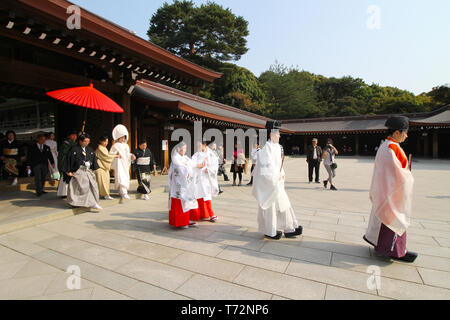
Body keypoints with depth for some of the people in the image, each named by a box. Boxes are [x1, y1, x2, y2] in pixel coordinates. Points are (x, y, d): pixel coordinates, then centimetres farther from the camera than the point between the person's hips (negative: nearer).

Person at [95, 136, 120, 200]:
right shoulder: (100, 148, -12)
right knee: (102, 180, -6)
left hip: (104, 167, 9)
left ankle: (105, 194, 12)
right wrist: (115, 156, -12)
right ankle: (105, 194, -5)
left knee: (106, 179, 8)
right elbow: (106, 156, -17)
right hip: (100, 166, -9)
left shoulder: (104, 148, 17)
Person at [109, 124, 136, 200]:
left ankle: (121, 191, 21)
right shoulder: (115, 145, -1)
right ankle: (124, 193, -19)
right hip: (119, 162, -7)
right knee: (121, 177, -15)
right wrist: (115, 153, -18)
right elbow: (110, 153, -1)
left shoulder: (126, 145, 16)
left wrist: (131, 155, 3)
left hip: (125, 163, 7)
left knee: (126, 177, 8)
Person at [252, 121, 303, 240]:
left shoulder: (277, 147, 12)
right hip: (268, 180, -10)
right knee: (269, 206, 1)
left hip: (276, 181, 10)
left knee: (282, 203, 13)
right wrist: (277, 176, -16)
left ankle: (288, 230, 23)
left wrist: (282, 173, 5)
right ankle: (269, 231, 17)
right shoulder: (267, 147, -17)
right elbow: (268, 164, -21)